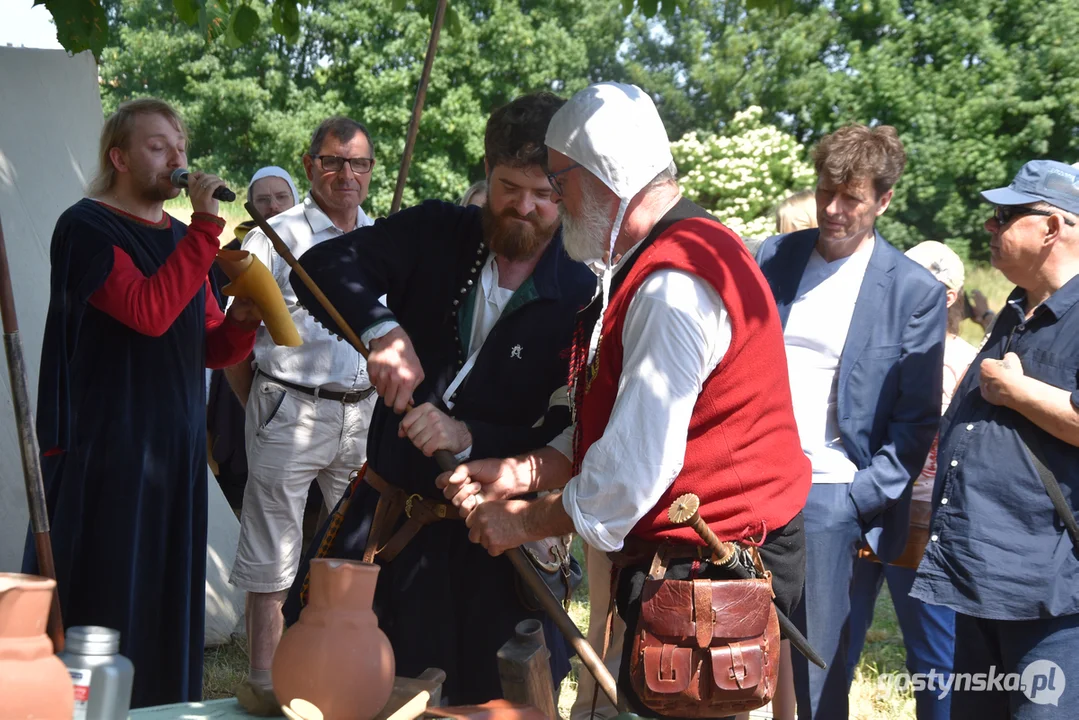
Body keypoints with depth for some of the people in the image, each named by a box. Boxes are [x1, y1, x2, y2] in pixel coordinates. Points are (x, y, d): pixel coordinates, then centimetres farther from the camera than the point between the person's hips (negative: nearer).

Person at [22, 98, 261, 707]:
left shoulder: (180, 237, 16)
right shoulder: (87, 227, -7)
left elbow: (208, 349, 17)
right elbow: (149, 312, -23)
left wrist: (240, 323, -4)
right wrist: (206, 228, -21)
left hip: (176, 447, 7)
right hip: (106, 446, -7)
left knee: (168, 604, 9)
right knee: (104, 600, -4)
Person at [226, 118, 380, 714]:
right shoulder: (274, 238, -4)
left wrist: (386, 403, 12)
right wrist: (264, 407, -1)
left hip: (366, 413, 5)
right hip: (291, 413, -5)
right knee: (272, 555, 0)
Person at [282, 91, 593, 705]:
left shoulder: (584, 302, -10)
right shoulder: (438, 234, 0)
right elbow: (327, 264, -6)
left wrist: (470, 439, -27)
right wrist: (381, 330, -24)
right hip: (381, 508, 3)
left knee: (475, 699, 8)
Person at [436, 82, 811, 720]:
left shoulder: (673, 288, -22)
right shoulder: (649, 265, 13)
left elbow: (639, 464, -23)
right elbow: (616, 425, 16)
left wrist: (527, 521, -9)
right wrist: (525, 472, 3)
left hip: (715, 566, -10)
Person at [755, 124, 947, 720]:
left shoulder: (914, 290, -2)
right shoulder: (771, 258, 8)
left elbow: (918, 417, -1)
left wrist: (864, 498, -8)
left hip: (828, 493, -3)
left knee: (818, 659, 2)